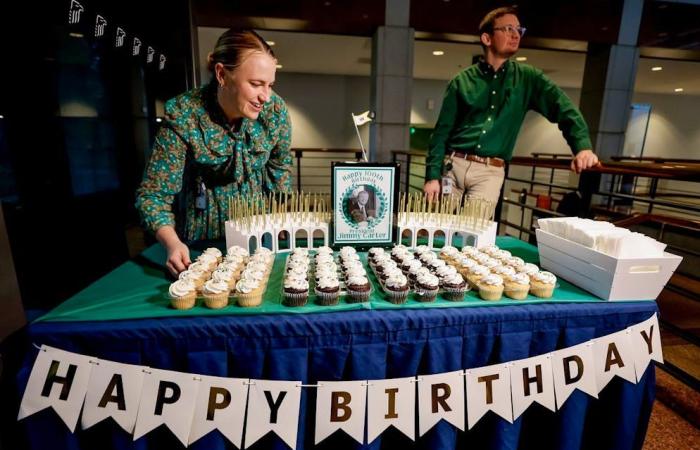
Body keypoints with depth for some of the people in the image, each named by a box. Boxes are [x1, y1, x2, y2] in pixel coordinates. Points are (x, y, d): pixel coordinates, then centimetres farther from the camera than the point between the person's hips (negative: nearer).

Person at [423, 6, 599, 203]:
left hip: (490, 172, 1)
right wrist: (432, 176, -7)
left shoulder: (527, 78, 9)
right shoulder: (462, 81, 5)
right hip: (453, 166, 0)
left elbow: (562, 108, -1)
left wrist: (582, 145, -19)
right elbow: (442, 131, 2)